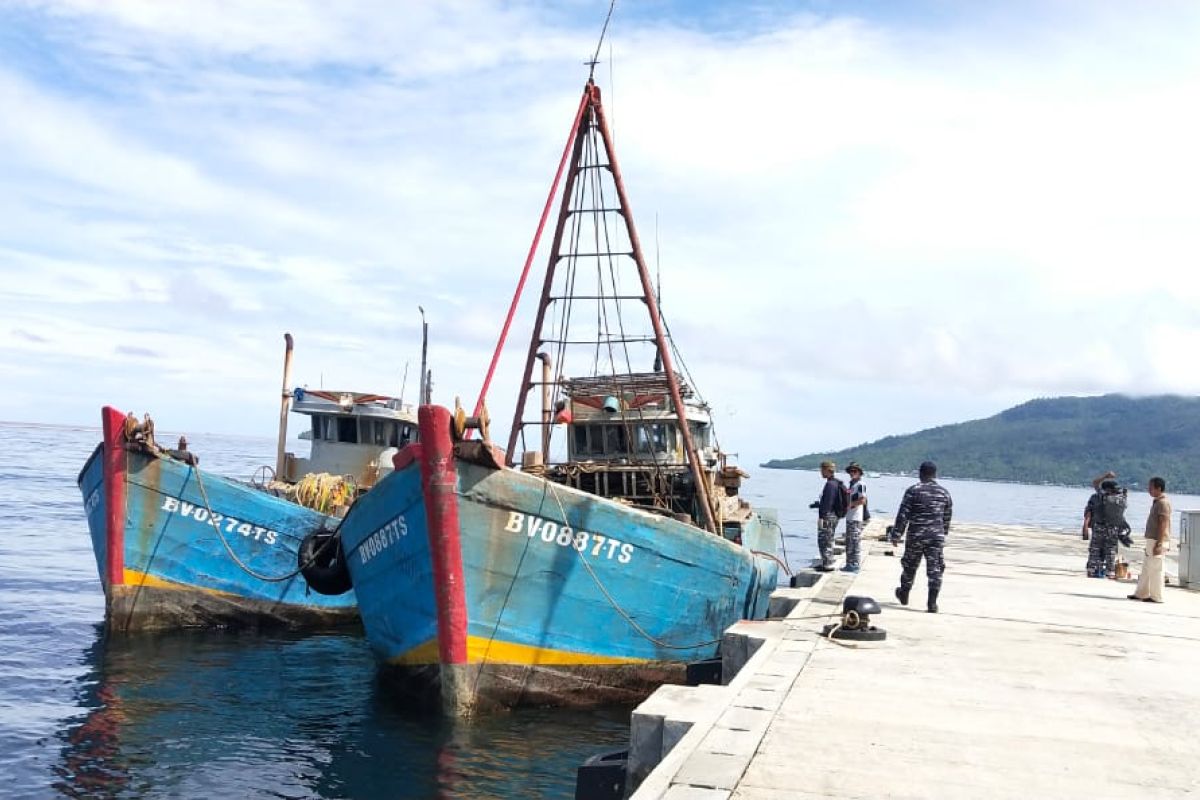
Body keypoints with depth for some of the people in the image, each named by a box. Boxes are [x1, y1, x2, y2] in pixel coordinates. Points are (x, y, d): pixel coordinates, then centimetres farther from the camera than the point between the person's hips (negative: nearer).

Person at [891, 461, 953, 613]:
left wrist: (896, 535, -4)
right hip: (937, 536, 2)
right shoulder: (944, 493, 5)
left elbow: (903, 515, -10)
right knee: (935, 569, 2)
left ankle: (904, 595, 32)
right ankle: (932, 603, -3)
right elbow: (947, 518, 13)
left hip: (916, 536, -2)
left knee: (910, 566, 14)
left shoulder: (913, 491, -8)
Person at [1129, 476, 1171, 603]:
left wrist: (1159, 544, -23)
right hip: (1152, 540, 10)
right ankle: (1141, 593, 19)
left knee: (1155, 569, -4)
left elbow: (1163, 524, -21)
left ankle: (1156, 596, 3)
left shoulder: (1163, 503, -16)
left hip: (1158, 541, -10)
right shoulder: (1157, 502, 15)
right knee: (1146, 568, 13)